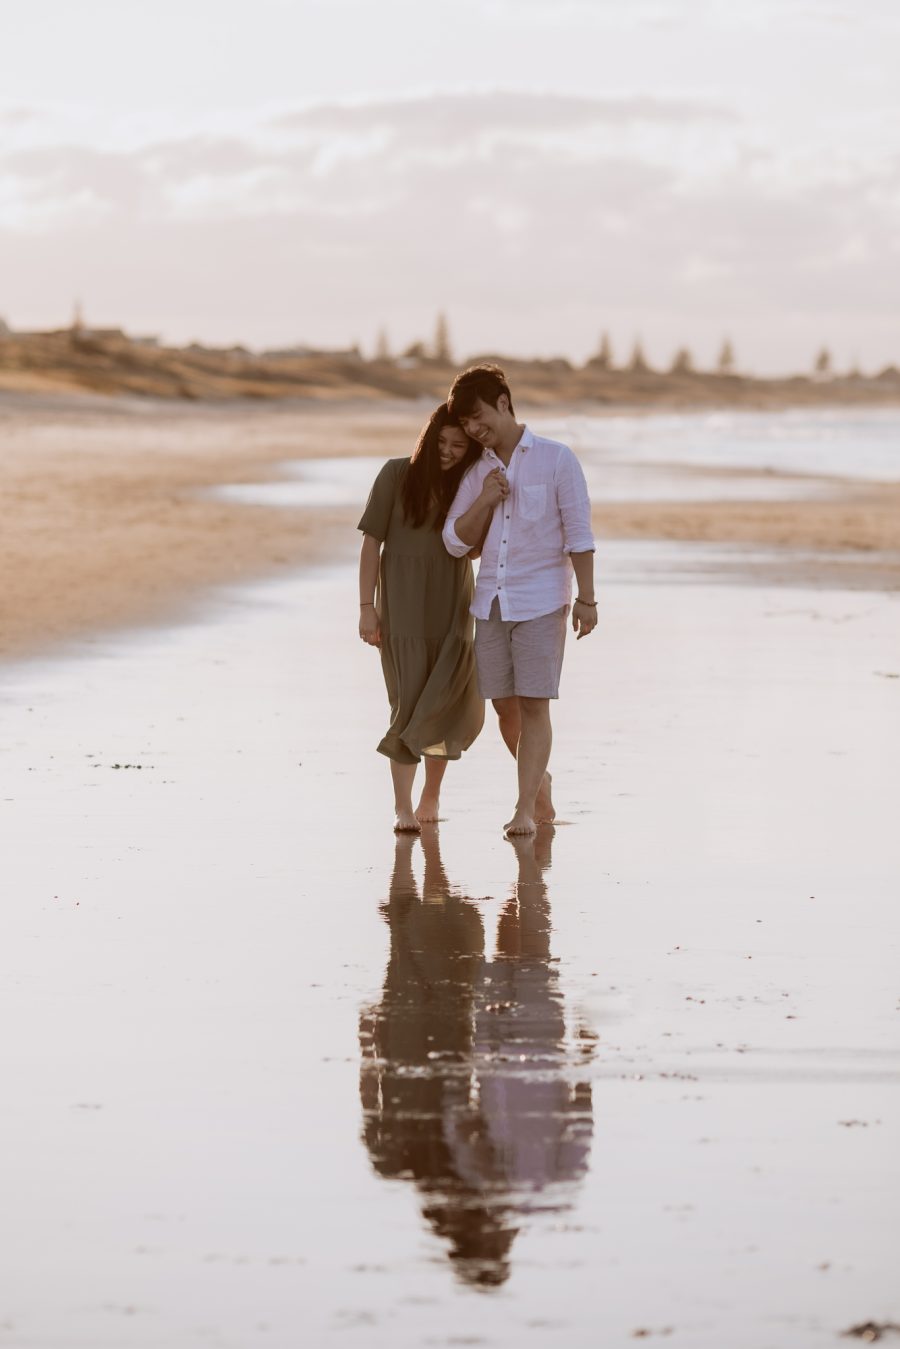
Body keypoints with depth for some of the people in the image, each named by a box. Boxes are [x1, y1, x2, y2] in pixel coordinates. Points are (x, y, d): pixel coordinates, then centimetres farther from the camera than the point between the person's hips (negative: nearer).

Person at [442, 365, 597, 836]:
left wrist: (586, 598, -8)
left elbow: (578, 533, -4)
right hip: (491, 602, 5)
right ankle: (539, 782, 29)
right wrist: (484, 502, -9)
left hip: (540, 601, -5)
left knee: (534, 705, -8)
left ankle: (525, 808, -6)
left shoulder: (556, 459, -3)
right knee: (505, 706, 8)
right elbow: (456, 541, 8)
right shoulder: (477, 473, 10)